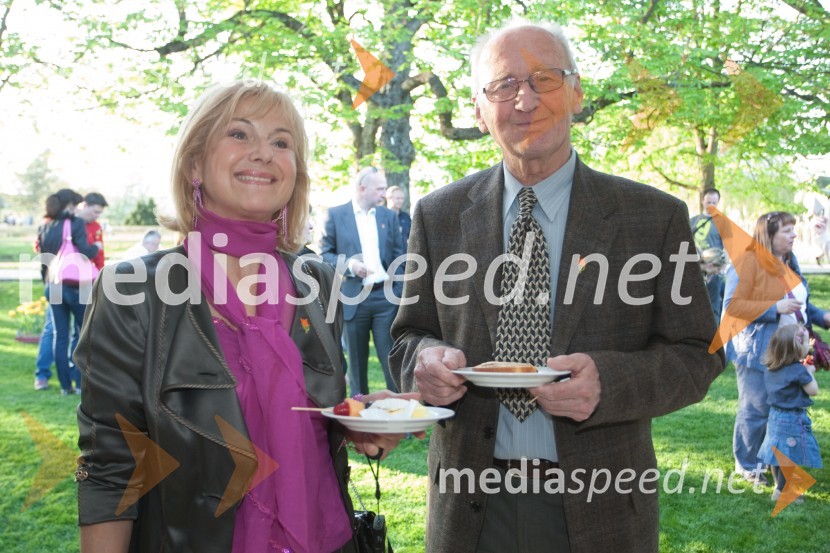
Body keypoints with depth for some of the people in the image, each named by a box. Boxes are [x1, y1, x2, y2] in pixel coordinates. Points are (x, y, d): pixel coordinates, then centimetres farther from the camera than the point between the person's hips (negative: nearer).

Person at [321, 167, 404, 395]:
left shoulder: (389, 216, 11)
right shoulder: (336, 214, 2)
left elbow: (398, 254, 12)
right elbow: (325, 253, 1)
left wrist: (398, 289, 0)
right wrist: (349, 264, -15)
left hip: (385, 295, 2)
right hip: (353, 297, -1)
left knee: (391, 358, -1)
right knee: (357, 361, 8)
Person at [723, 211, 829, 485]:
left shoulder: (788, 262, 14)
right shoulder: (748, 262, -14)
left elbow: (798, 301, 25)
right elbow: (732, 306, -20)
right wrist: (775, 308, -23)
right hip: (757, 352, -8)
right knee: (756, 410, 0)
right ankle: (747, 465, 17)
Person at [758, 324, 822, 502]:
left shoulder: (771, 369, 2)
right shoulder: (798, 370, -21)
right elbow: (813, 390, -11)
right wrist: (810, 373, 3)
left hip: (775, 417, 8)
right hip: (793, 420, -8)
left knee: (778, 454, 18)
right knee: (790, 457, 2)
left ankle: (780, 486, 31)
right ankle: (781, 492, 7)